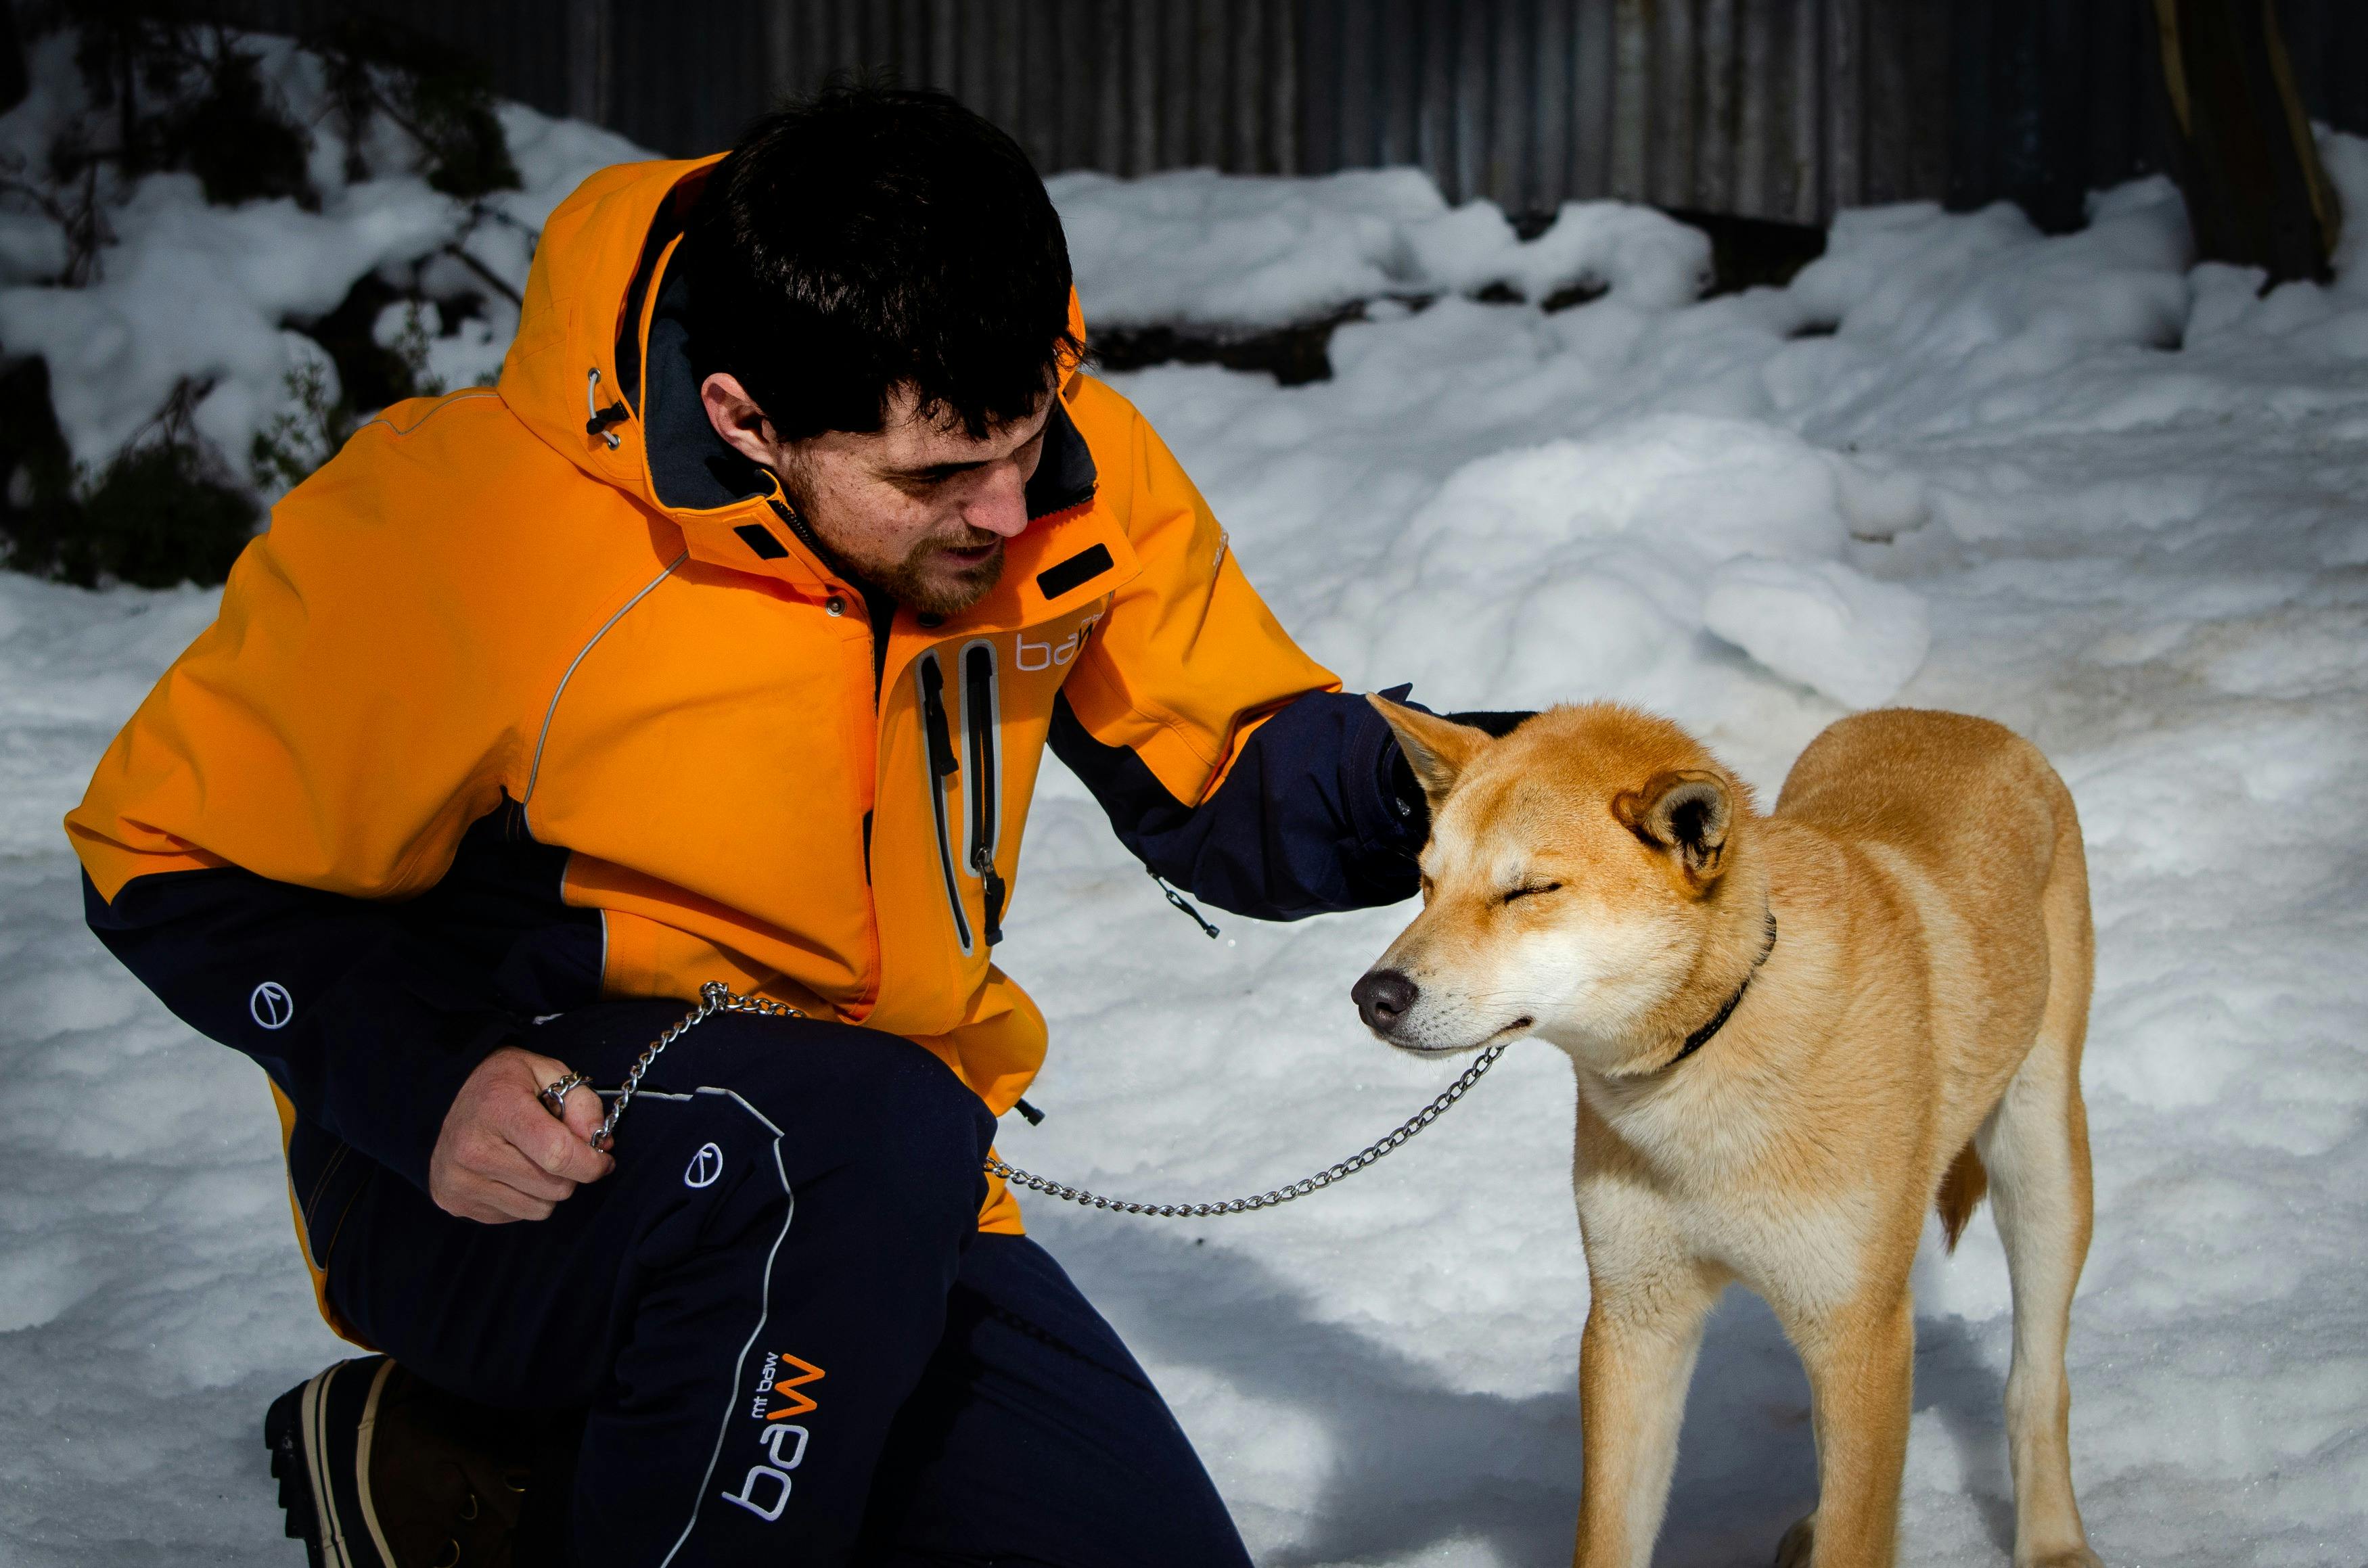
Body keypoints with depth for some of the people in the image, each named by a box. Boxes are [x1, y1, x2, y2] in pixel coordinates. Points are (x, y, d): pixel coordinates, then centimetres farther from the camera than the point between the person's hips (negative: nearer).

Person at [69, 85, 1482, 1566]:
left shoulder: (1073, 471, -8)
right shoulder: (467, 530, -23)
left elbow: (1235, 772, 5)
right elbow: (176, 856, -11)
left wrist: (1414, 787, -17)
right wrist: (424, 1080, -27)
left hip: (876, 1200, 7)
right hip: (497, 1171, -7)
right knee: (873, 1135, -37)